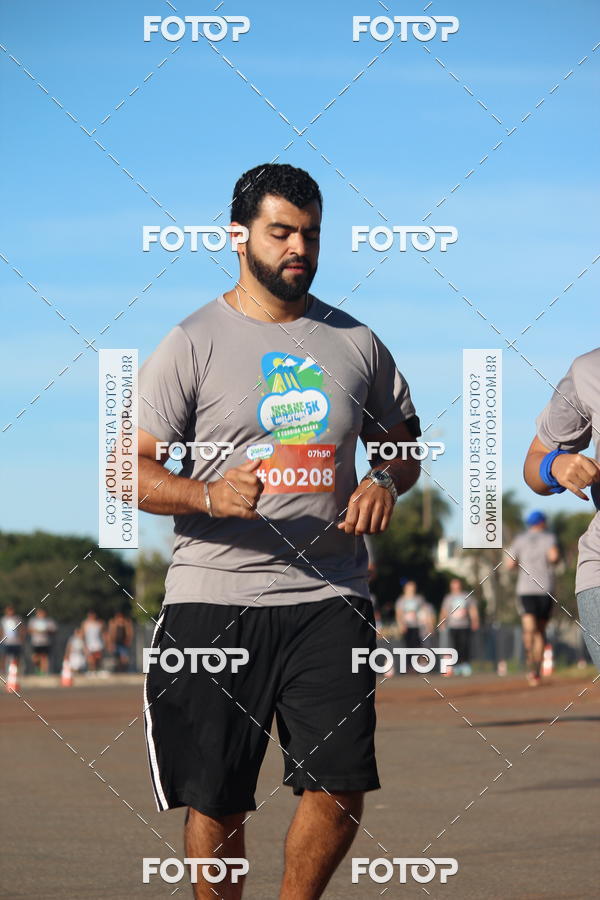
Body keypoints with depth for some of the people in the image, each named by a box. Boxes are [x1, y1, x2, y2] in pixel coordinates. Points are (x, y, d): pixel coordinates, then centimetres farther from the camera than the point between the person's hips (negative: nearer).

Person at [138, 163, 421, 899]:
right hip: (214, 602, -3)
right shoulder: (192, 344, 0)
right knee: (216, 804, 1)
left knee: (340, 788, -6)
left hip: (330, 600, 3)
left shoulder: (356, 342, 12)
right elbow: (128, 470, -4)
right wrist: (209, 494, -23)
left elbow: (403, 440, 23)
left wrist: (386, 481, 0)